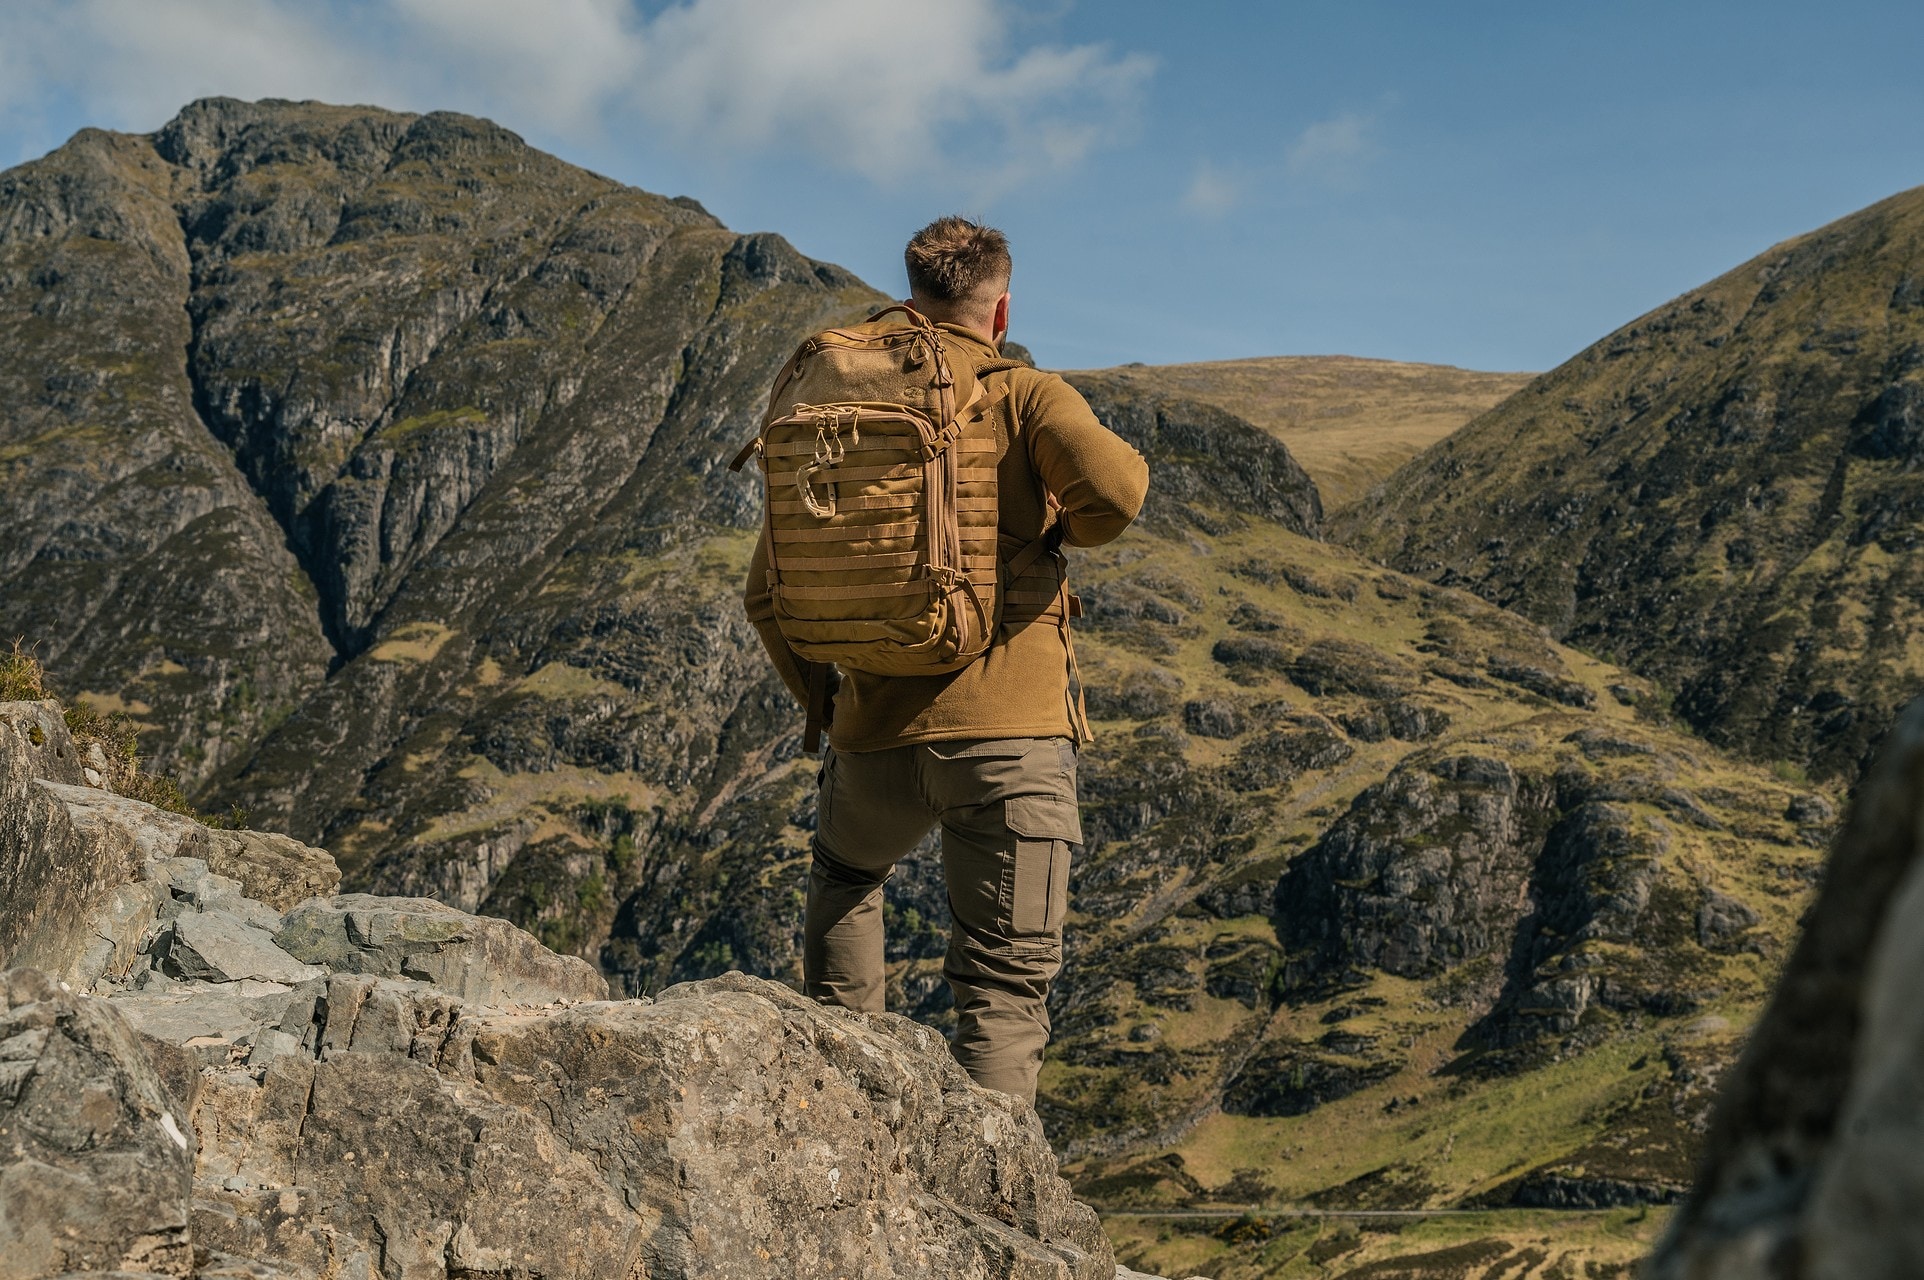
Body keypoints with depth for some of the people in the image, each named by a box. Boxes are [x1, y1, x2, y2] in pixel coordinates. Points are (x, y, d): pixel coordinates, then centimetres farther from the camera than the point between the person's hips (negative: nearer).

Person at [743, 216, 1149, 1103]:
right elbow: (1116, 486, -21)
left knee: (845, 875, 35)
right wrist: (1068, 529, 1)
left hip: (874, 734, 4)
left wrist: (818, 698, 25)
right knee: (1006, 982, 4)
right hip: (1007, 729, -4)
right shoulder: (1024, 398, -1)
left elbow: (767, 591, 12)